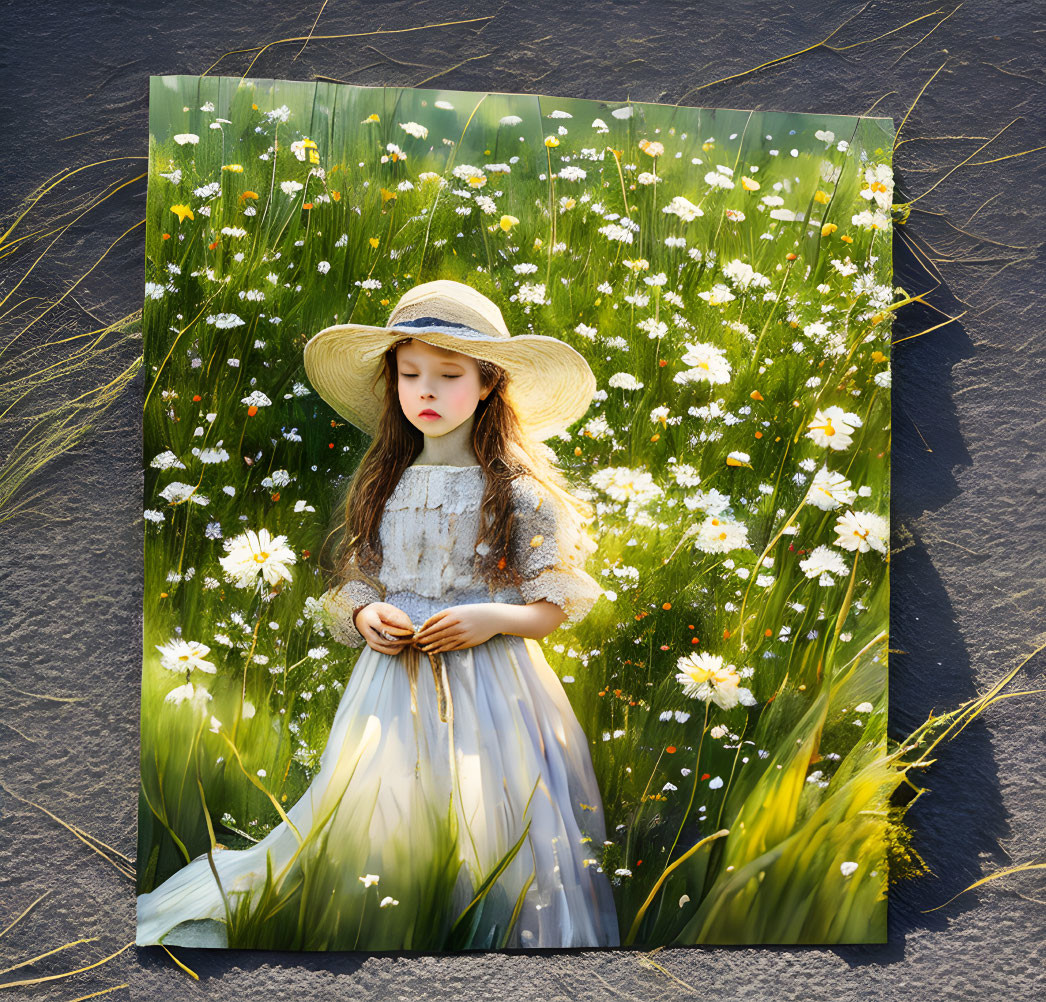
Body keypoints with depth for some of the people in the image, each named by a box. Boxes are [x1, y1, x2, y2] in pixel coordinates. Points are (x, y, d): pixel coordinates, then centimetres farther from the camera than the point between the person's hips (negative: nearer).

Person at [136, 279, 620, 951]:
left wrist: (493, 619, -17)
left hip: (488, 692, -3)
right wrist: (366, 617, -7)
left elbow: (560, 605, -1)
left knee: (479, 843, -3)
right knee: (375, 840, 3)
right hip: (393, 688, 3)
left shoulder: (520, 491, -4)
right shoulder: (382, 486, 7)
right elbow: (352, 587, 14)